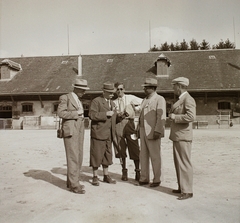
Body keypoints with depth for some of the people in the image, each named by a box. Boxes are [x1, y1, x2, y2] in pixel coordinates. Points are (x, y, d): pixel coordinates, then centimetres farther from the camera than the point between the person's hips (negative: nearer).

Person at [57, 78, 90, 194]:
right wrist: (76, 113, -14)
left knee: (79, 157, 8)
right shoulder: (65, 98, -3)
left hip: (79, 131, 8)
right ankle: (74, 185, -4)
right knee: (73, 157, -9)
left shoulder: (78, 100, 21)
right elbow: (60, 113, -14)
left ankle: (71, 181, 19)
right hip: (70, 131, -8)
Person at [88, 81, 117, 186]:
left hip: (108, 134, 7)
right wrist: (105, 114, -22)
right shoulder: (96, 101, -6)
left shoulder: (112, 103, 19)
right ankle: (95, 177, 11)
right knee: (96, 155, -1)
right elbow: (92, 115, -18)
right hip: (98, 133, -7)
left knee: (107, 155, 12)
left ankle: (106, 176, 23)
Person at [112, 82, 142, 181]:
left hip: (129, 123, -2)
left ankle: (137, 171, 9)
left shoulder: (130, 98, 9)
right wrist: (118, 115, -6)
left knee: (134, 148, -4)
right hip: (118, 124, 2)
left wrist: (135, 108, -4)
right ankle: (124, 171, 16)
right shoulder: (114, 102, 17)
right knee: (121, 149, 4)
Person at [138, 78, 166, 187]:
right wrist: (139, 129, 15)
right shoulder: (145, 100, 17)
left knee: (155, 156, 1)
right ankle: (144, 178, 21)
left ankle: (157, 179, 14)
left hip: (153, 132, -8)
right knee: (143, 155, 11)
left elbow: (161, 117, -17)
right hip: (143, 131, 8)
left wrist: (157, 131, -23)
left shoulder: (159, 99, -8)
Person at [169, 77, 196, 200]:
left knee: (184, 164, -5)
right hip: (177, 136, 10)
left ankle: (187, 191, 3)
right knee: (178, 163, 15)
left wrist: (175, 117, -17)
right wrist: (172, 115, 12)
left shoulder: (188, 99, -14)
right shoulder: (181, 99, 18)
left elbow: (191, 116, -27)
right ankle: (182, 187, 26)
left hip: (183, 137, -10)